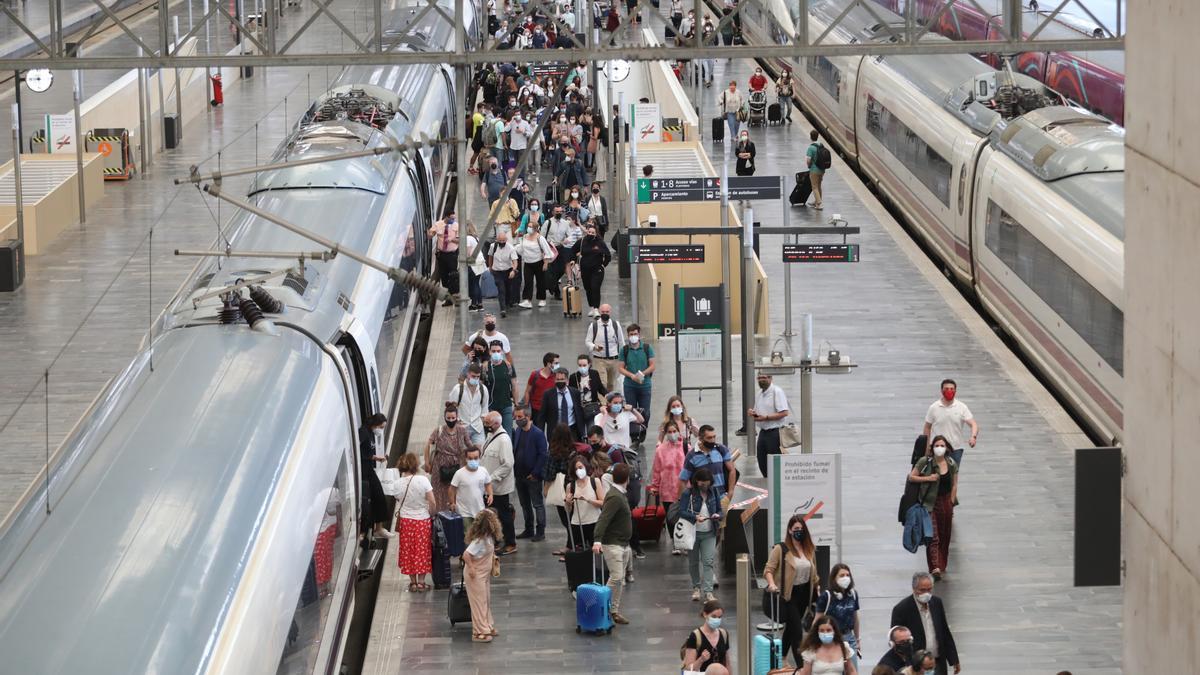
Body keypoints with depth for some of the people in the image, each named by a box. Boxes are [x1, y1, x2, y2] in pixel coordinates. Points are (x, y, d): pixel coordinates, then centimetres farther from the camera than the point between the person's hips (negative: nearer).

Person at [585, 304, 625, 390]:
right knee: (602, 384, -13)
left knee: (611, 385, 14)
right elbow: (587, 341, 0)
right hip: (599, 360, -2)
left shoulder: (616, 325, -1)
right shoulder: (593, 326, -5)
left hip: (613, 359, 2)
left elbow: (621, 342, 7)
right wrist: (594, 347, -23)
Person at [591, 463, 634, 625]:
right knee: (616, 577, -17)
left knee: (620, 580, 10)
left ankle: (615, 610, 13)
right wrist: (597, 540, -40)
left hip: (624, 544, 10)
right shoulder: (615, 497, -18)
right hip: (612, 544, -10)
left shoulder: (619, 495, 13)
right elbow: (603, 519, -29)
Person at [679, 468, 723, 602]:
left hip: (709, 533, 1)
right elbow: (682, 512, -14)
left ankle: (708, 591, -12)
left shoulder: (714, 493, 5)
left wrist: (718, 515, -11)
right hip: (693, 532, -1)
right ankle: (696, 587, 30)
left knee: (708, 562, -9)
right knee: (693, 562, 11)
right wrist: (695, 517, -29)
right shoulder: (688, 494, -7)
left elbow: (719, 510, 13)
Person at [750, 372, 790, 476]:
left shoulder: (777, 392, -12)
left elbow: (784, 413, -19)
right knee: (762, 462, 11)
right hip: (763, 432, 8)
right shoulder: (759, 393, 14)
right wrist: (752, 412, 0)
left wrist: (765, 417, -22)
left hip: (774, 432, -8)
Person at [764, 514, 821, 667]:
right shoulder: (780, 549, -11)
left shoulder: (809, 549, 6)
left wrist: (817, 589, 12)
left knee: (791, 626, 19)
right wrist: (772, 584, -30)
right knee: (797, 631, -8)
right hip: (789, 593, -6)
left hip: (804, 592, 6)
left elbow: (813, 573, 13)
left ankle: (782, 657, 34)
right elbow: (769, 569, -13)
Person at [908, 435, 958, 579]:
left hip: (946, 501, 4)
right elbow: (911, 477, -4)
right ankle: (935, 567, -22)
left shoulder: (952, 464, 2)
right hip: (930, 503, -4)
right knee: (933, 536, -13)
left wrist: (951, 504, 3)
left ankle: (942, 565, 25)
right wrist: (927, 478, -16)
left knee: (945, 537, 11)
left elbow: (954, 485, 8)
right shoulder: (924, 462, -8)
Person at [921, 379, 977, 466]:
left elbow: (973, 424, -11)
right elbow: (927, 427, 6)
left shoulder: (962, 407, -4)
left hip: (956, 449, 1)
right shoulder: (933, 407, -3)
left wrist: (973, 436, -32)